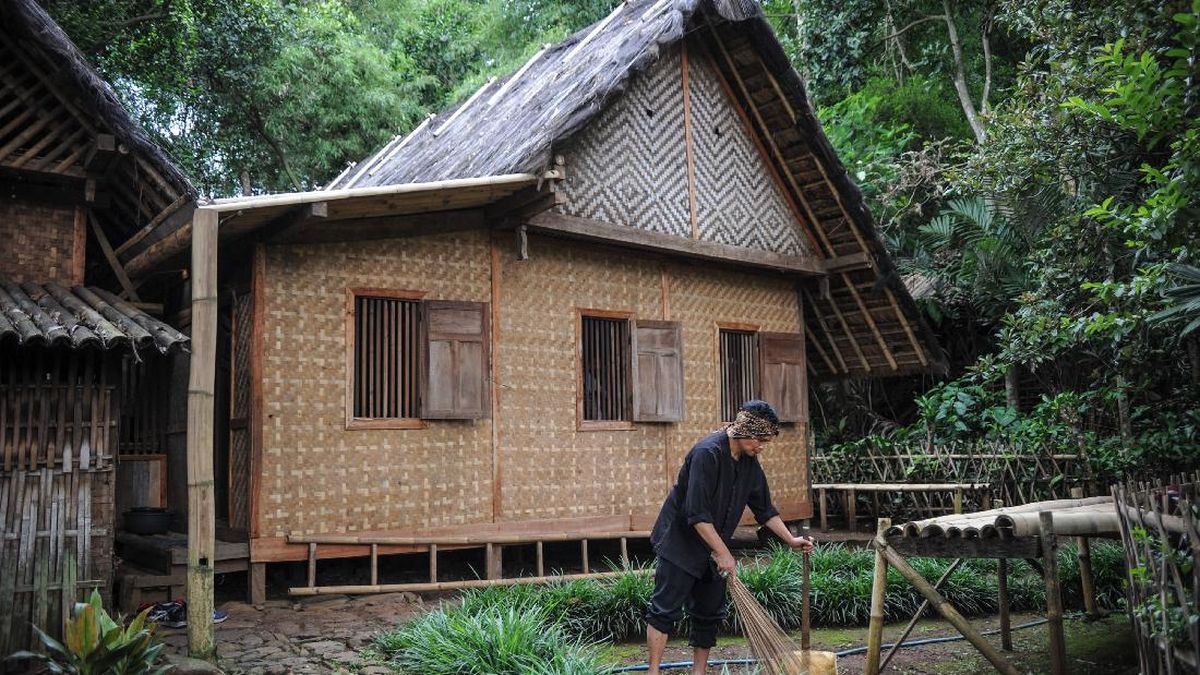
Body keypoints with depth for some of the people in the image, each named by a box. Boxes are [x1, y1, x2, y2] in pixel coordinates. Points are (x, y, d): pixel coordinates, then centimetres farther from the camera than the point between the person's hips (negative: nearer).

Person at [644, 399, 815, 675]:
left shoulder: (749, 462, 2)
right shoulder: (708, 453, -24)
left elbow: (764, 509, 14)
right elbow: (697, 513, -27)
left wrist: (791, 540, 8)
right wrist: (722, 552, -23)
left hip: (713, 547, 8)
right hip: (680, 541, -8)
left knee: (710, 613, 10)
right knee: (666, 609, -6)